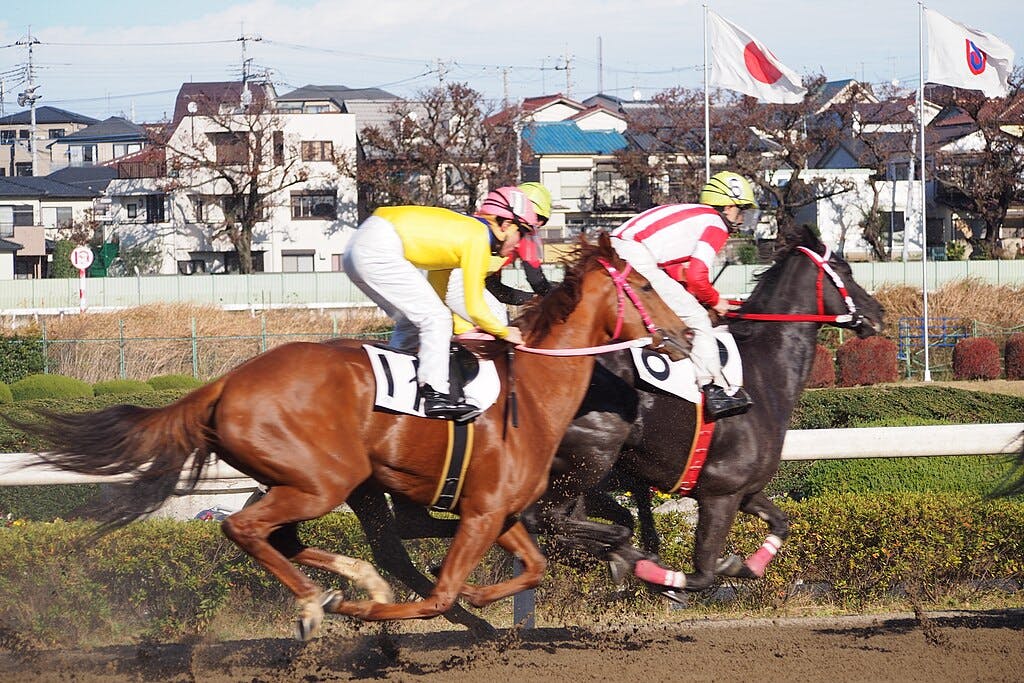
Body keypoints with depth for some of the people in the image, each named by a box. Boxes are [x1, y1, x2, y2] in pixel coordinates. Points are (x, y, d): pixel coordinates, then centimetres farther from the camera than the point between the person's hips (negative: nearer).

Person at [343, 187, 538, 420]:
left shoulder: (460, 230, 24)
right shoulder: (479, 237, -4)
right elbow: (475, 308, -3)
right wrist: (505, 332, 12)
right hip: (380, 249, -10)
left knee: (411, 322, 20)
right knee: (435, 318, -7)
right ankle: (435, 396, -14)